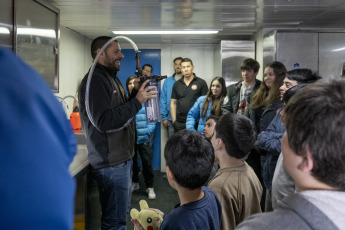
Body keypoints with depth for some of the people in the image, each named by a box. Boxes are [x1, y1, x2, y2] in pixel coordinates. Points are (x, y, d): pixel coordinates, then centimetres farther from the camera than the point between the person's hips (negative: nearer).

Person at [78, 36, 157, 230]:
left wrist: (135, 93, 5)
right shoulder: (95, 81, -16)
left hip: (123, 159, 10)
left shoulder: (111, 78, 16)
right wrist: (137, 101, -23)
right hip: (111, 164, -10)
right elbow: (104, 121, -27)